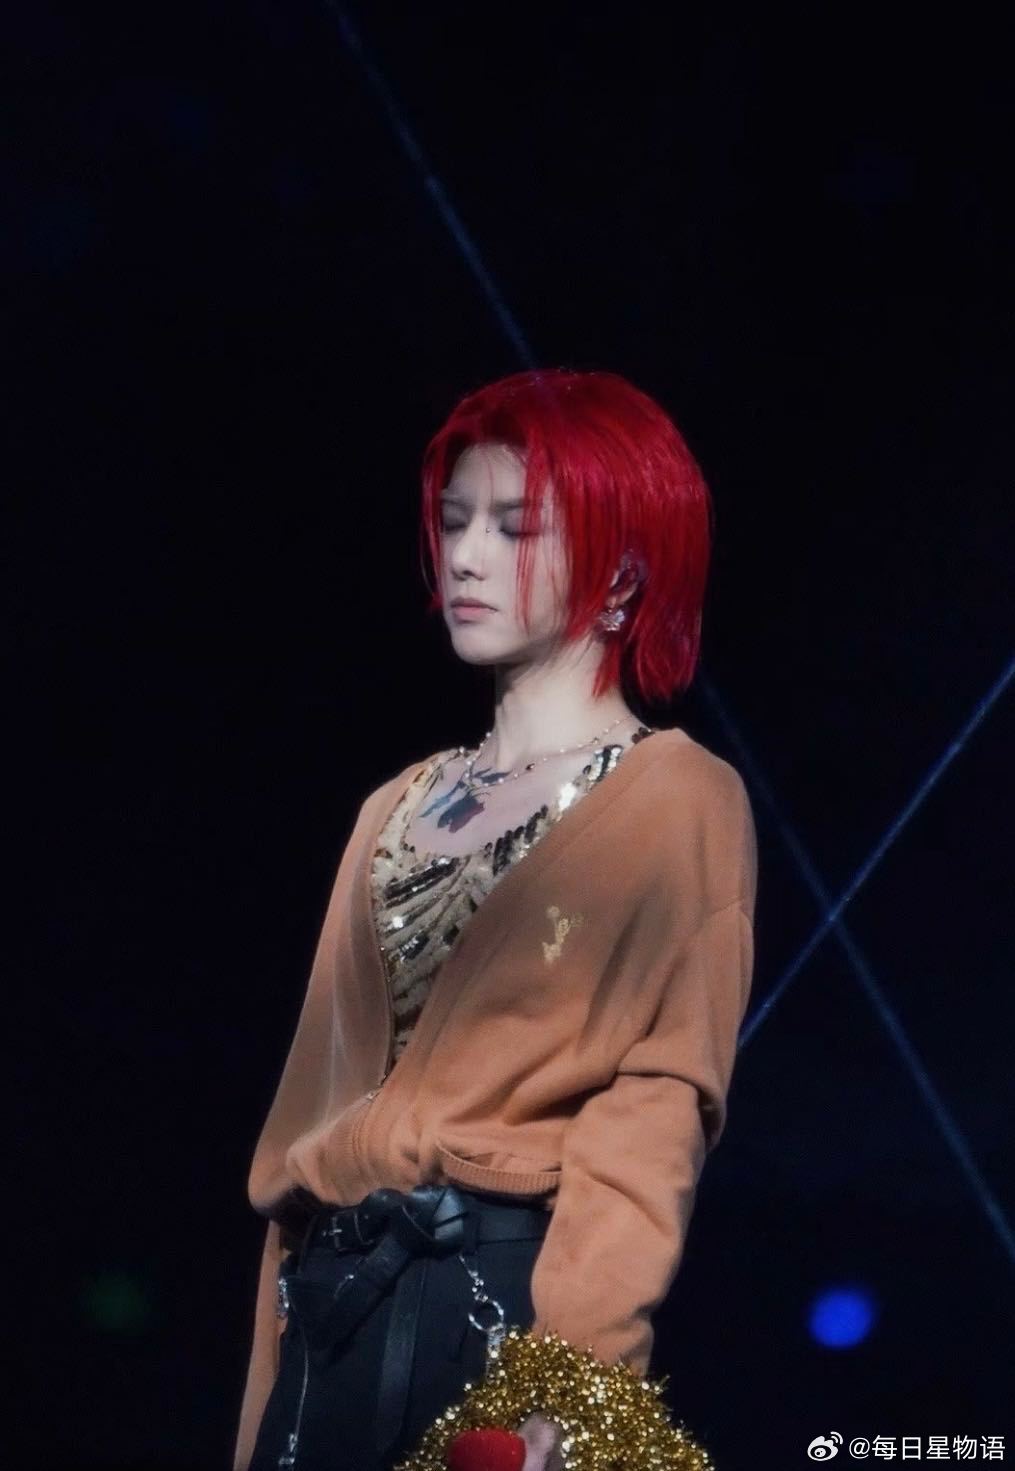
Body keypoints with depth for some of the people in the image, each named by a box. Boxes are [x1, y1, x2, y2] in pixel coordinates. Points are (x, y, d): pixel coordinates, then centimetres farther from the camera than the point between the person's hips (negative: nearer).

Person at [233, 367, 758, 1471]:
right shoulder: (399, 808, 17)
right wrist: (278, 1373, 9)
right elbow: (327, 1084, 15)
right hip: (336, 1314, 6)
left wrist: (570, 1374, -24)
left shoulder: (680, 799, -2)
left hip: (515, 1303, -6)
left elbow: (656, 1113, -13)